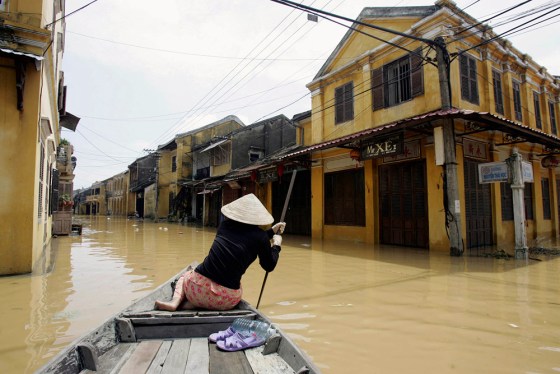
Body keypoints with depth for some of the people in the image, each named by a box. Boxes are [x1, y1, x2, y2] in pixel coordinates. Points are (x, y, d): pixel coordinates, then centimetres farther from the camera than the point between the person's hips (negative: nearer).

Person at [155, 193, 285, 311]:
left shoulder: (225, 225, 7)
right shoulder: (260, 236, -5)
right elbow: (269, 266, 8)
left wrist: (272, 231, 31)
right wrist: (276, 245, 24)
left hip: (197, 289, 3)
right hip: (226, 300, -2)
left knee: (186, 275, 36)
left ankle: (175, 301, 4)